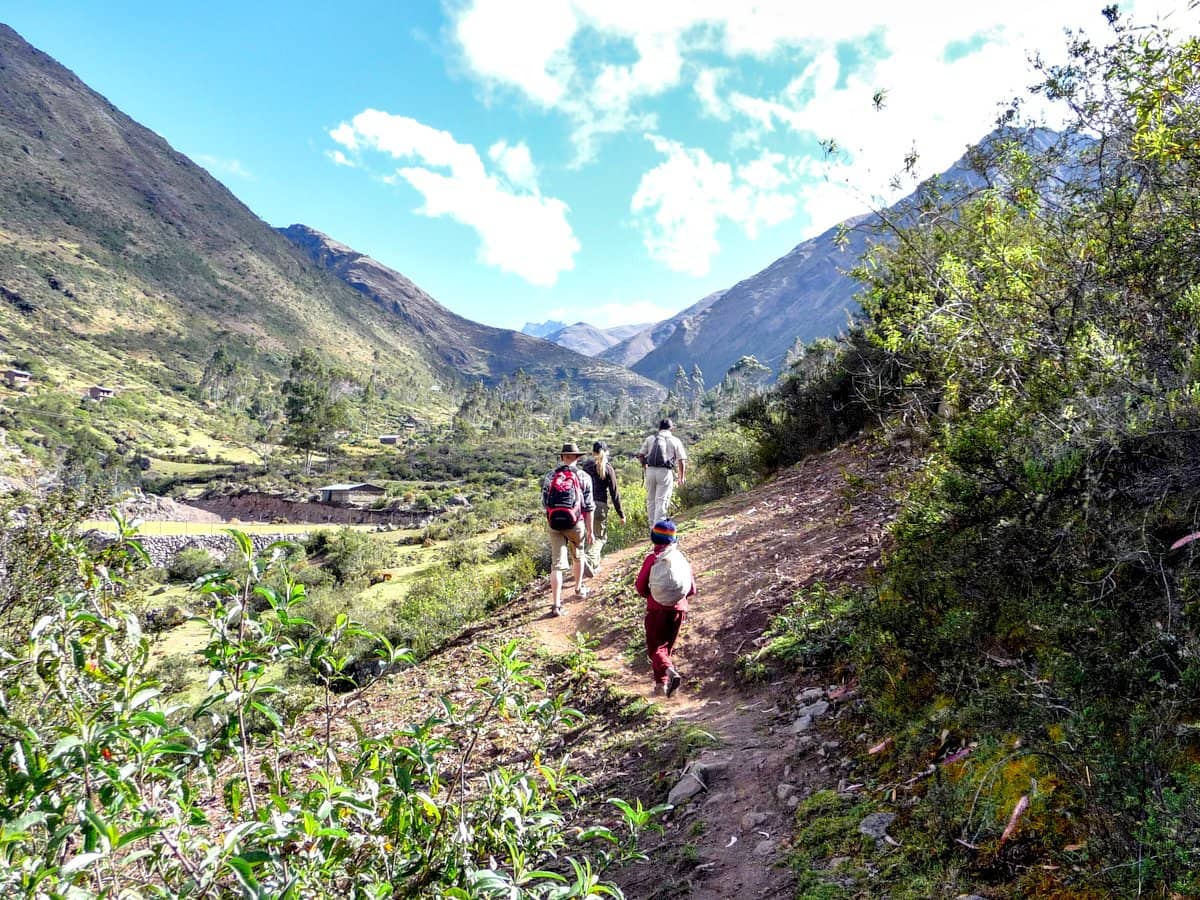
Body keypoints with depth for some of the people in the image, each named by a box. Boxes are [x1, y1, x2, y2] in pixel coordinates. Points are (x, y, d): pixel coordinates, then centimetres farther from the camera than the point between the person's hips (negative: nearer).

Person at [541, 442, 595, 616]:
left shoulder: (549, 476, 2)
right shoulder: (583, 477, -4)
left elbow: (544, 504, 7)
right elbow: (588, 507, -4)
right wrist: (590, 530, 2)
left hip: (554, 525, 1)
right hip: (576, 524, -1)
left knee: (557, 563, 0)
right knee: (577, 556, 25)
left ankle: (556, 604, -7)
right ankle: (579, 588, 43)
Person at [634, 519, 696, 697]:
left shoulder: (652, 559, -10)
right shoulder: (681, 558, 0)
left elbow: (640, 587, -6)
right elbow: (692, 590, 4)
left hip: (657, 609, -3)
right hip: (678, 609, 3)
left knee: (655, 647, 6)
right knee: (667, 646, 20)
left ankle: (670, 671, -20)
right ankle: (661, 683, 21)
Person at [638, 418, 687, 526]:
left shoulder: (650, 438, 13)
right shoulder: (675, 441, 6)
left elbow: (640, 455, 12)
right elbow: (682, 461, 1)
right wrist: (682, 477, 13)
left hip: (650, 471, 3)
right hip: (665, 472, -3)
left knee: (651, 500, 14)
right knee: (662, 501, -2)